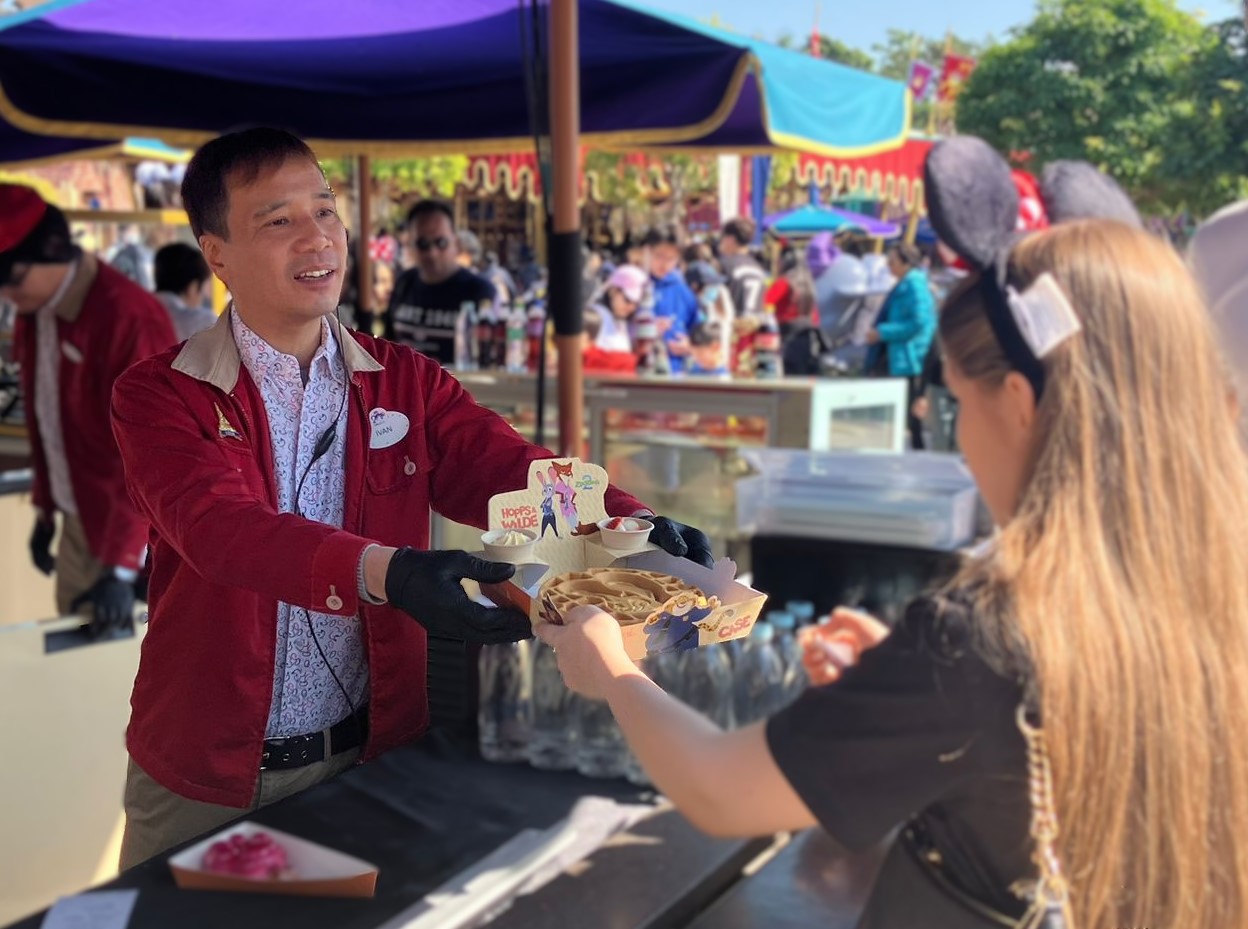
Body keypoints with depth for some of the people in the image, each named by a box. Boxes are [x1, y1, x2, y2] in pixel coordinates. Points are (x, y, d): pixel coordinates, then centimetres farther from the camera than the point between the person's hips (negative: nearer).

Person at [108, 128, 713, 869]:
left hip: (374, 751, 2)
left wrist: (631, 529, -34)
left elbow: (510, 473, -13)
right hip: (204, 774, -2)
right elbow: (219, 526, -28)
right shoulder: (159, 396, -10)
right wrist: (384, 574, -45)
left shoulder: (407, 382, 0)